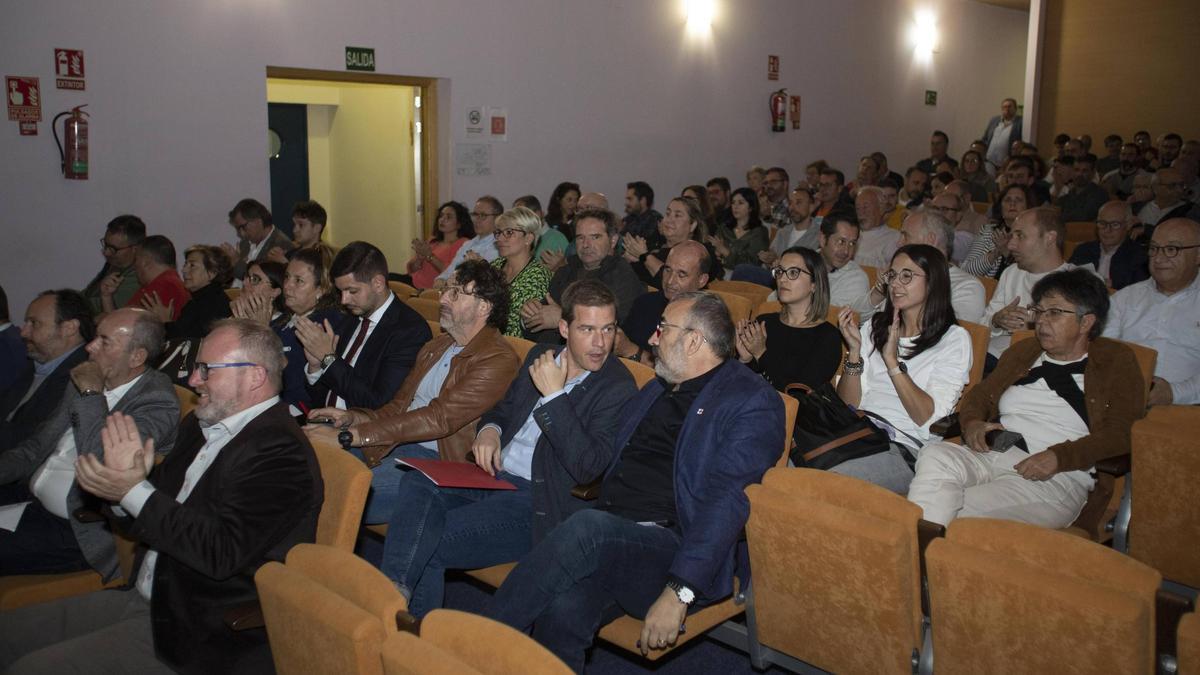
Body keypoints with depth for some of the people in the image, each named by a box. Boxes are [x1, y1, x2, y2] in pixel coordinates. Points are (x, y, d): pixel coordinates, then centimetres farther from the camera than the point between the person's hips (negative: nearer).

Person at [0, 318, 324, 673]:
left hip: (198, 636, -9)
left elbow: (223, 553, -27)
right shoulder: (201, 426, 10)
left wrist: (135, 491, -21)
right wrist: (128, 478, -8)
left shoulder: (280, 453, -20)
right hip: (143, 597, 9)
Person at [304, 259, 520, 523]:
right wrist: (353, 418, -3)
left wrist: (348, 435, -23)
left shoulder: (498, 361, -12)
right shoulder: (436, 346, 19)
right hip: (393, 444, 8)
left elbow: (439, 418, -21)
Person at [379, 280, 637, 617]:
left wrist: (554, 396, -20)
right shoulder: (541, 357, 12)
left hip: (536, 502, -6)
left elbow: (588, 467, -20)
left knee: (429, 545, -22)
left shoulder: (618, 387, -9)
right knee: (417, 483, -23)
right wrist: (489, 429, 1)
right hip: (494, 475, 7)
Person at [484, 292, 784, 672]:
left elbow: (727, 502, -15)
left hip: (675, 551, -6)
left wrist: (679, 593, -24)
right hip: (607, 539, 6)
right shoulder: (657, 389, 23)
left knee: (590, 527, -34)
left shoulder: (752, 403, -3)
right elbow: (603, 461, 32)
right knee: (562, 613, -29)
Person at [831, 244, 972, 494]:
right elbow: (848, 404, 11)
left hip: (902, 448, -4)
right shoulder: (874, 327, 19)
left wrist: (892, 361, -12)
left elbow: (928, 418, -5)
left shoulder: (954, 339, 7)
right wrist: (854, 350, -2)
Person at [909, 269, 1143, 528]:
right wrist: (972, 422, 3)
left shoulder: (1116, 361, 11)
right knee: (934, 456, -32)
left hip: (1056, 477, -4)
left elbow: (1120, 434, -1)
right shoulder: (1023, 351, 27)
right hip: (992, 453, 5)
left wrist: (1059, 457, -16)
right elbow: (980, 394, 28)